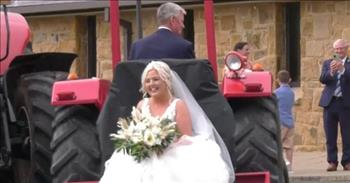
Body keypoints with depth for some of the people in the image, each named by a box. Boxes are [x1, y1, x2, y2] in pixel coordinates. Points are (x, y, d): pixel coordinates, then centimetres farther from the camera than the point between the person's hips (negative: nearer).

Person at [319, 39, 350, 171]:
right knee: (330, 135, 2)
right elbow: (322, 79, -3)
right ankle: (332, 161, 6)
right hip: (330, 102, 2)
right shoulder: (327, 63, 11)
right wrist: (331, 72, -22)